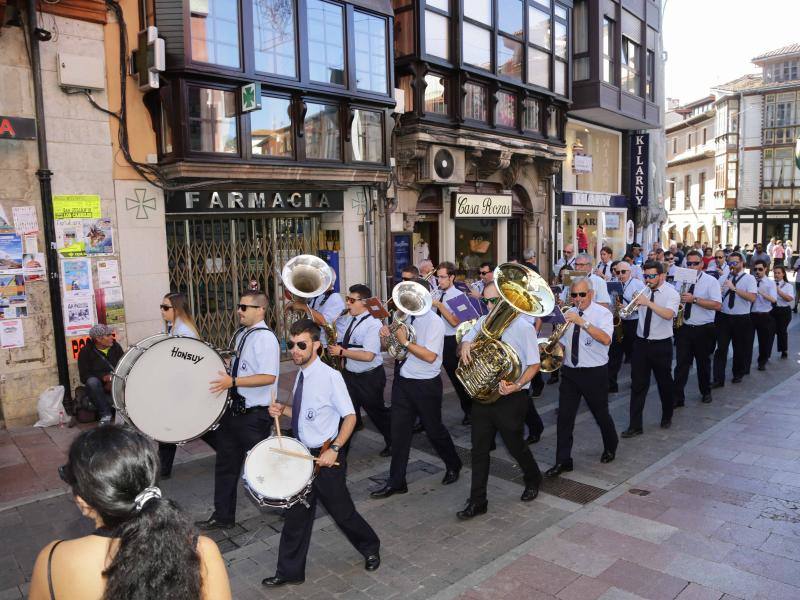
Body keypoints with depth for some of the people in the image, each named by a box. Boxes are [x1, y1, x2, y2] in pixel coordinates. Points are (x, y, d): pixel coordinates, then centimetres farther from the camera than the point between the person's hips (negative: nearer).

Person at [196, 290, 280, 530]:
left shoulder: (265, 338, -18)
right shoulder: (241, 334, 8)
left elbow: (268, 377, -26)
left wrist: (233, 381, -29)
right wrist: (225, 374, 9)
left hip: (255, 414, -8)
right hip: (235, 408, 8)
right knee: (226, 462, 16)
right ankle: (222, 516, 31)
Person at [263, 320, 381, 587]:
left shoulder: (330, 376, -20)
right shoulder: (301, 375, 2)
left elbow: (350, 417, -16)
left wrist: (334, 449, -25)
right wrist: (283, 410, -3)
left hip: (326, 457, -6)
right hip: (302, 454, 7)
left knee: (341, 511, 11)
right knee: (296, 512, 14)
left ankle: (370, 548, 39)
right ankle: (289, 571, 31)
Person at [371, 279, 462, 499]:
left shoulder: (434, 322, -15)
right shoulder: (405, 317, 5)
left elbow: (430, 356, -24)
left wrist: (405, 341, -23)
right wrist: (387, 335, -5)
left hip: (426, 385, -6)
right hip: (402, 381, 6)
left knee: (434, 429, 12)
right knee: (399, 431, 7)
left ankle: (453, 466, 38)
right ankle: (396, 482, 18)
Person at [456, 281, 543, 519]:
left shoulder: (522, 327, -11)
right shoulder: (483, 322, 3)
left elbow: (534, 364, -9)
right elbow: (467, 339, 18)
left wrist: (517, 385, -26)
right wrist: (465, 344, -8)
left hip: (511, 398, -4)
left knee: (515, 445, 13)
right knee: (479, 449, 7)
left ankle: (533, 480, 44)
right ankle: (477, 501, 18)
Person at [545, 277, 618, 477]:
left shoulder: (602, 313, -10)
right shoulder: (568, 314, 6)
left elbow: (606, 339, -29)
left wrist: (583, 322, -36)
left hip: (594, 372, -4)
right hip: (569, 371, 4)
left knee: (600, 413, 13)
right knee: (564, 417, 2)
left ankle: (610, 447, 41)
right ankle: (563, 461, 10)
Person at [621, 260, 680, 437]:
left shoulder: (671, 293, -10)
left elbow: (669, 314, -28)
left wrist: (648, 302, -37)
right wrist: (636, 302, -12)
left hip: (661, 345, -4)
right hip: (641, 342, 4)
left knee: (664, 383, 14)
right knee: (638, 384, 2)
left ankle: (667, 417, 37)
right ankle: (635, 425, 5)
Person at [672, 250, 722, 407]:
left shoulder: (711, 281, -7)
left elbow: (717, 305, -18)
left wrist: (694, 299, -26)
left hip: (703, 329, -2)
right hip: (683, 328, 2)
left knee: (703, 363, 16)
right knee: (681, 363, -2)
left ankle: (706, 393, 36)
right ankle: (677, 397, 3)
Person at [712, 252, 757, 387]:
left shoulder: (749, 278, -6)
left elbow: (752, 298, -21)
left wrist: (734, 288, -26)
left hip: (741, 319, -2)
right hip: (724, 317, 2)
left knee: (740, 348, 15)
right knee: (721, 348, -2)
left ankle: (738, 374, 36)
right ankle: (718, 379, 1)